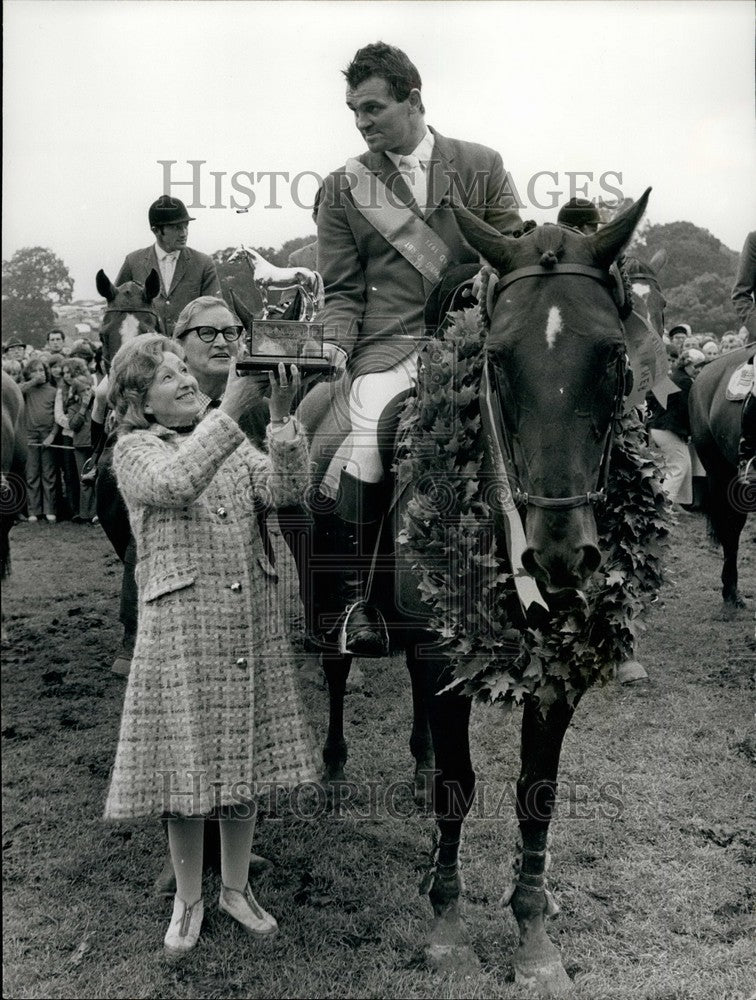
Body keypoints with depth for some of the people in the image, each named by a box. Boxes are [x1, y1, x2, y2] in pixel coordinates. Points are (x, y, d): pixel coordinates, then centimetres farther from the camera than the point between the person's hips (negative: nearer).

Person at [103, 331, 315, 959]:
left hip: (252, 621, 4)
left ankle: (236, 889, 31)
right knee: (187, 765, 5)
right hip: (181, 624, -4)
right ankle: (189, 900, 26)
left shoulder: (234, 442, 12)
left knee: (244, 763, 12)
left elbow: (287, 489, -5)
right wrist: (230, 409, -28)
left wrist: (281, 416, -18)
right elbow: (176, 483, -24)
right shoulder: (135, 449, -1)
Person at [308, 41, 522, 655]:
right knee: (368, 444, -26)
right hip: (386, 347, -1)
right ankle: (354, 596, -9)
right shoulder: (344, 188, 13)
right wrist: (336, 352, -8)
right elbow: (342, 291, 10)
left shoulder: (481, 166, 12)